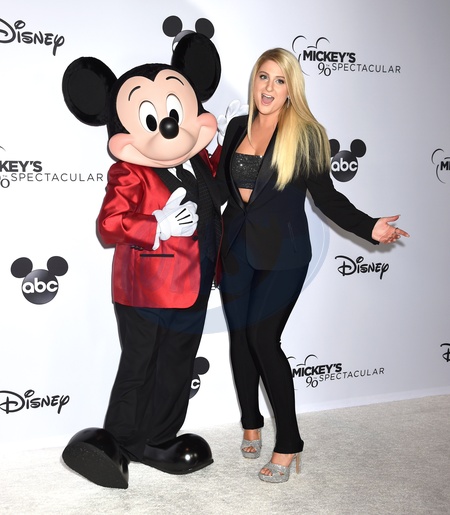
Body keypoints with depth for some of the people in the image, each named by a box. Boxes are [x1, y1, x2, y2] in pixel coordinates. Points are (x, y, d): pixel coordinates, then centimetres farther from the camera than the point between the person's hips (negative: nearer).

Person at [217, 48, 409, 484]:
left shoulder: (305, 135, -6)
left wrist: (369, 228, -16)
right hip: (237, 247, 5)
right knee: (240, 337, 9)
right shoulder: (238, 128, 7)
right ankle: (251, 424, 30)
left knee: (262, 338, -10)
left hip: (281, 254, -5)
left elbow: (325, 196, -5)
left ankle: (287, 446, 5)